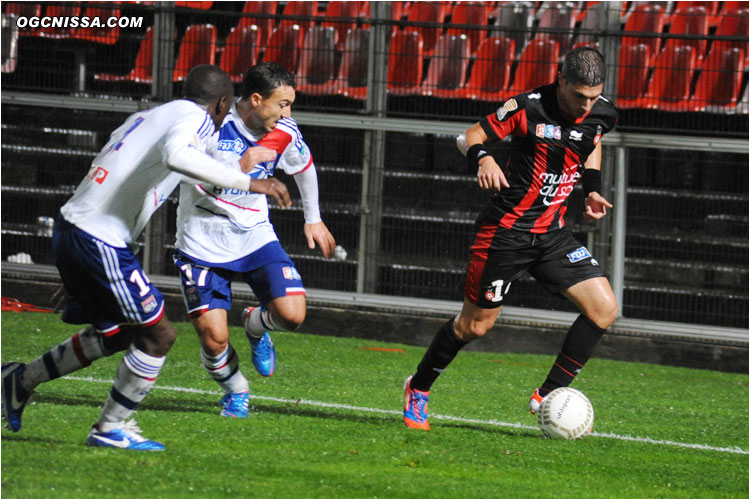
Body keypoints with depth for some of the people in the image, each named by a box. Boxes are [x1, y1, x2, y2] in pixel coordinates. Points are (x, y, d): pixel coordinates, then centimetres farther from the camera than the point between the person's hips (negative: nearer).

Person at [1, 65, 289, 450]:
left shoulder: (146, 117, 18)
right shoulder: (195, 117, -9)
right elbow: (176, 156, -31)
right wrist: (246, 182, -29)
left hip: (69, 227, 9)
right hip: (100, 242, -9)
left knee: (117, 333, 24)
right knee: (158, 335, 2)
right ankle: (109, 429, 9)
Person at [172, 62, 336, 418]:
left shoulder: (284, 133, -5)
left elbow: (304, 167, 17)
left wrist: (313, 219, 27)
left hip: (254, 236, 3)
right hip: (203, 243, -3)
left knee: (292, 315, -16)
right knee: (213, 337, -11)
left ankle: (256, 325, 21)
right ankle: (235, 391, 23)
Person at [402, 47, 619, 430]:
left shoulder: (602, 115, -2)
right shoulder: (529, 108, -16)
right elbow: (468, 138, -8)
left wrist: (592, 190, 9)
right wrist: (483, 158, -30)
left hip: (552, 234, 5)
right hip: (506, 230, -5)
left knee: (604, 308, -10)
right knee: (475, 324, 3)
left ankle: (549, 396, 1)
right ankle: (418, 389, 28)